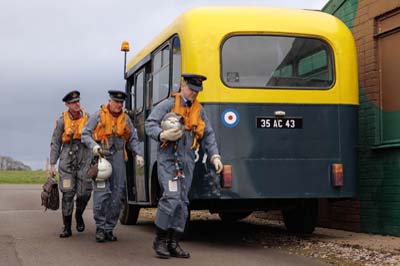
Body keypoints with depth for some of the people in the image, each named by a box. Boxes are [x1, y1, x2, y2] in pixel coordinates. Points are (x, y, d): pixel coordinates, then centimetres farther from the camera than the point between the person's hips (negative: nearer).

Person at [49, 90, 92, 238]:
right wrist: (52, 164, 0)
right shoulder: (62, 121, 1)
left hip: (84, 159, 1)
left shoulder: (87, 118, 4)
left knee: (84, 193, -4)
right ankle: (67, 228, 6)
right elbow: (55, 144, 4)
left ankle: (79, 215, 27)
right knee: (67, 194, -3)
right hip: (67, 160, -1)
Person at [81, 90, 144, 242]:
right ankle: (100, 227, 0)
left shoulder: (125, 119, 15)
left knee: (117, 194, 3)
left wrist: (138, 154, 2)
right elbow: (85, 134, 2)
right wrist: (94, 145, -16)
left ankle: (109, 228, 12)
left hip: (118, 158, 4)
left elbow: (133, 139, 17)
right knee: (102, 192, -12)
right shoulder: (98, 116, 3)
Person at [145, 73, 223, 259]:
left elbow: (208, 135, 16)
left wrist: (214, 156, 4)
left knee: (182, 202, 5)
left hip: (187, 161, 6)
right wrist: (163, 135, -27)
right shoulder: (168, 104, -2)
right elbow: (149, 124, -8)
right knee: (171, 197, -17)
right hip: (168, 159, -6)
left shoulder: (199, 110, 14)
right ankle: (160, 240, -3)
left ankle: (173, 243, 13)